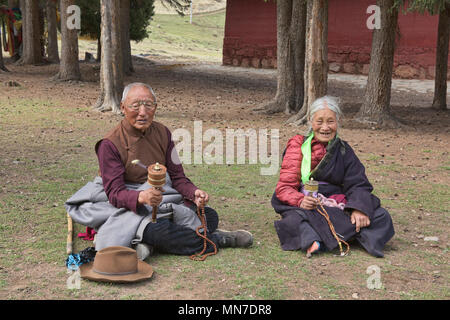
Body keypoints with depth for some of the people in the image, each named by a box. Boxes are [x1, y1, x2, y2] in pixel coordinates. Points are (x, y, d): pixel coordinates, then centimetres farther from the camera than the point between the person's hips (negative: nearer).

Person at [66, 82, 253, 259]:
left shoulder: (162, 133, 4)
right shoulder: (110, 144, -13)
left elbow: (177, 176, 5)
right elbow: (114, 193, -19)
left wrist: (194, 192, -18)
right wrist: (141, 197, -41)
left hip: (164, 202, 6)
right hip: (130, 206, -6)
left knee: (210, 216, -14)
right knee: (154, 229, -38)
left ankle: (149, 242, -23)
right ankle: (218, 240, -19)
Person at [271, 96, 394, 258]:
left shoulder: (344, 150, 14)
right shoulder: (298, 146, 5)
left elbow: (358, 184, 3)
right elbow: (284, 187, -3)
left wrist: (360, 209, -19)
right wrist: (301, 201, -26)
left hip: (339, 206, 3)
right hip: (306, 207, -3)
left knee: (382, 216, -20)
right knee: (295, 220, -35)